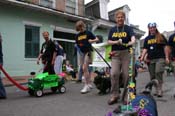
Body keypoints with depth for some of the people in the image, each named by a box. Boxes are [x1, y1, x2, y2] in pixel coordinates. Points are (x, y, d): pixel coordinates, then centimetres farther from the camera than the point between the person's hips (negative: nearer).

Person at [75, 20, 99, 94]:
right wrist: (78, 47, 0)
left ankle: (86, 86, -9)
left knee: (85, 68, -16)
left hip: (88, 52, -6)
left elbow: (97, 39, 2)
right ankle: (89, 84, 24)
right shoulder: (77, 36, 12)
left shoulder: (88, 33, -1)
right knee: (84, 69, 9)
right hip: (81, 53, 6)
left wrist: (92, 41, -16)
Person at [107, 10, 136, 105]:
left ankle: (126, 96, 12)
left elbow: (133, 37, -12)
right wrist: (116, 42, -11)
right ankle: (114, 95, 0)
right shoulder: (112, 30, 15)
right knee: (114, 73, -11)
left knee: (126, 74, -3)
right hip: (115, 54, 2)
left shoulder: (128, 28, 6)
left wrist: (131, 42, -35)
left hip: (126, 53, -1)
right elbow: (109, 42, 9)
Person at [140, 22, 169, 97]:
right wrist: (142, 57, -5)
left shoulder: (161, 37, 8)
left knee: (158, 72, -20)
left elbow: (165, 47, 6)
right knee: (152, 76, 5)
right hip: (150, 59, 4)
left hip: (160, 58, -3)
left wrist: (166, 57, -2)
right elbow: (145, 49, 10)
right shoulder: (147, 39, 15)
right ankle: (157, 90, 17)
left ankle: (159, 91, -12)